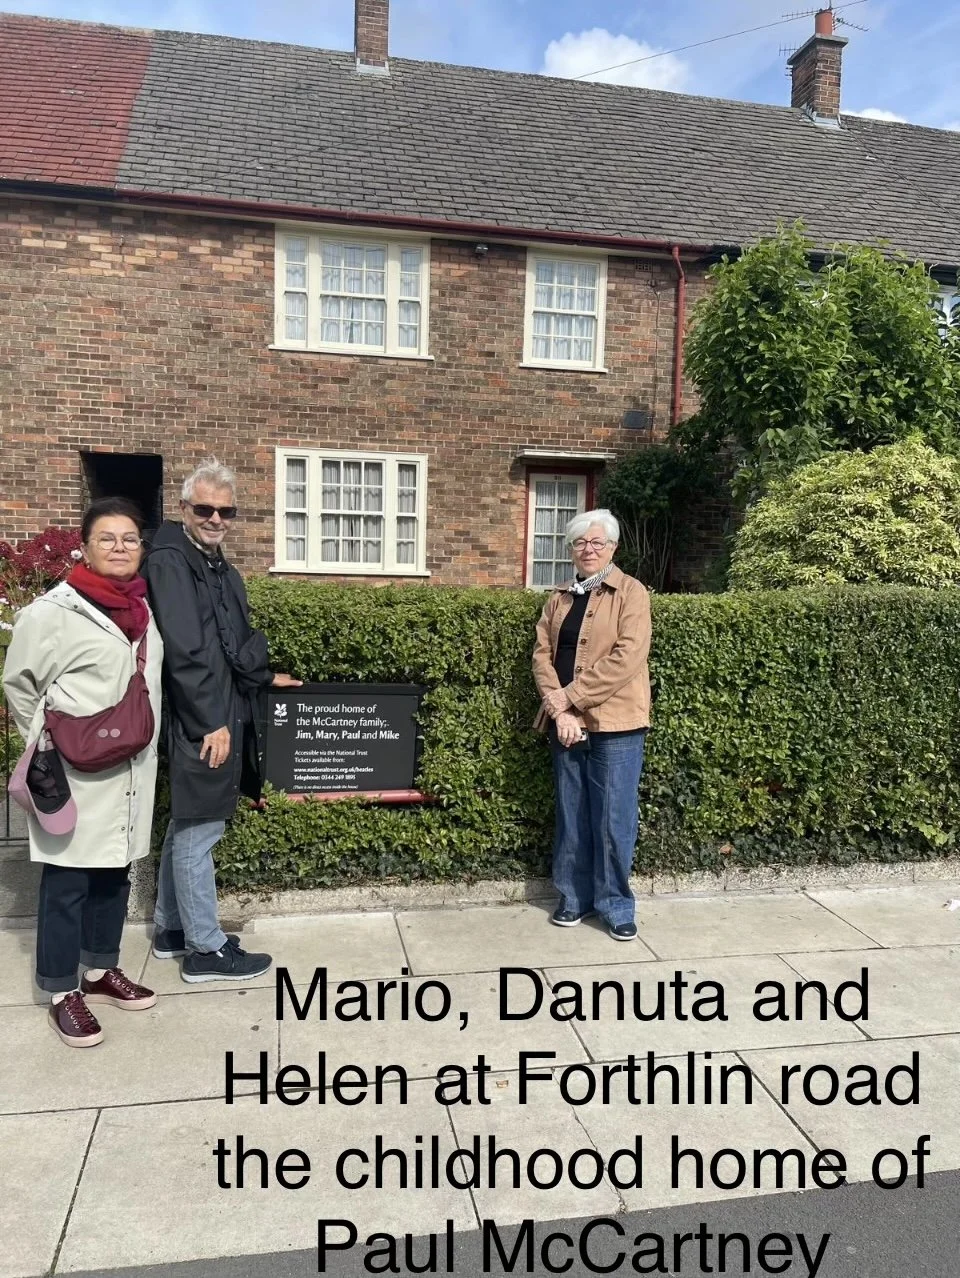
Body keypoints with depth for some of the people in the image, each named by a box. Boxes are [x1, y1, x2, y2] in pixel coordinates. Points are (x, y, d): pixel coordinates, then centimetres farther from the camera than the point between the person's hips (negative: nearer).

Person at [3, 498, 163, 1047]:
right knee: (67, 883, 2)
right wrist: (47, 746, -2)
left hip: (133, 770, 7)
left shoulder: (144, 608, 8)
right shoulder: (55, 610, -12)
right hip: (75, 773, -6)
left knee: (115, 874, 17)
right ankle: (62, 991, 18)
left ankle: (101, 970, 33)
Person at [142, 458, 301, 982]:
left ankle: (172, 930, 32)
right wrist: (212, 723, -22)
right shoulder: (169, 562, -14)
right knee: (199, 831, 1)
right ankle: (206, 949, 13)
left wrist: (266, 677, 28)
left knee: (186, 827, 18)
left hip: (223, 716, 10)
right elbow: (185, 652, -20)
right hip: (201, 723, -10)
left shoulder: (223, 571, 14)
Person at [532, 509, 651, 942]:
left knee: (613, 820, 1)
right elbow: (542, 655, 5)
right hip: (566, 724, 5)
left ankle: (615, 906, 16)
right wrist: (558, 710, -11)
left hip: (614, 725, -5)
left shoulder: (631, 592, -3)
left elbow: (627, 658, -14)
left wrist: (570, 697, -15)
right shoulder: (559, 599, 13)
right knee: (571, 817, 12)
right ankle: (574, 898, 25)